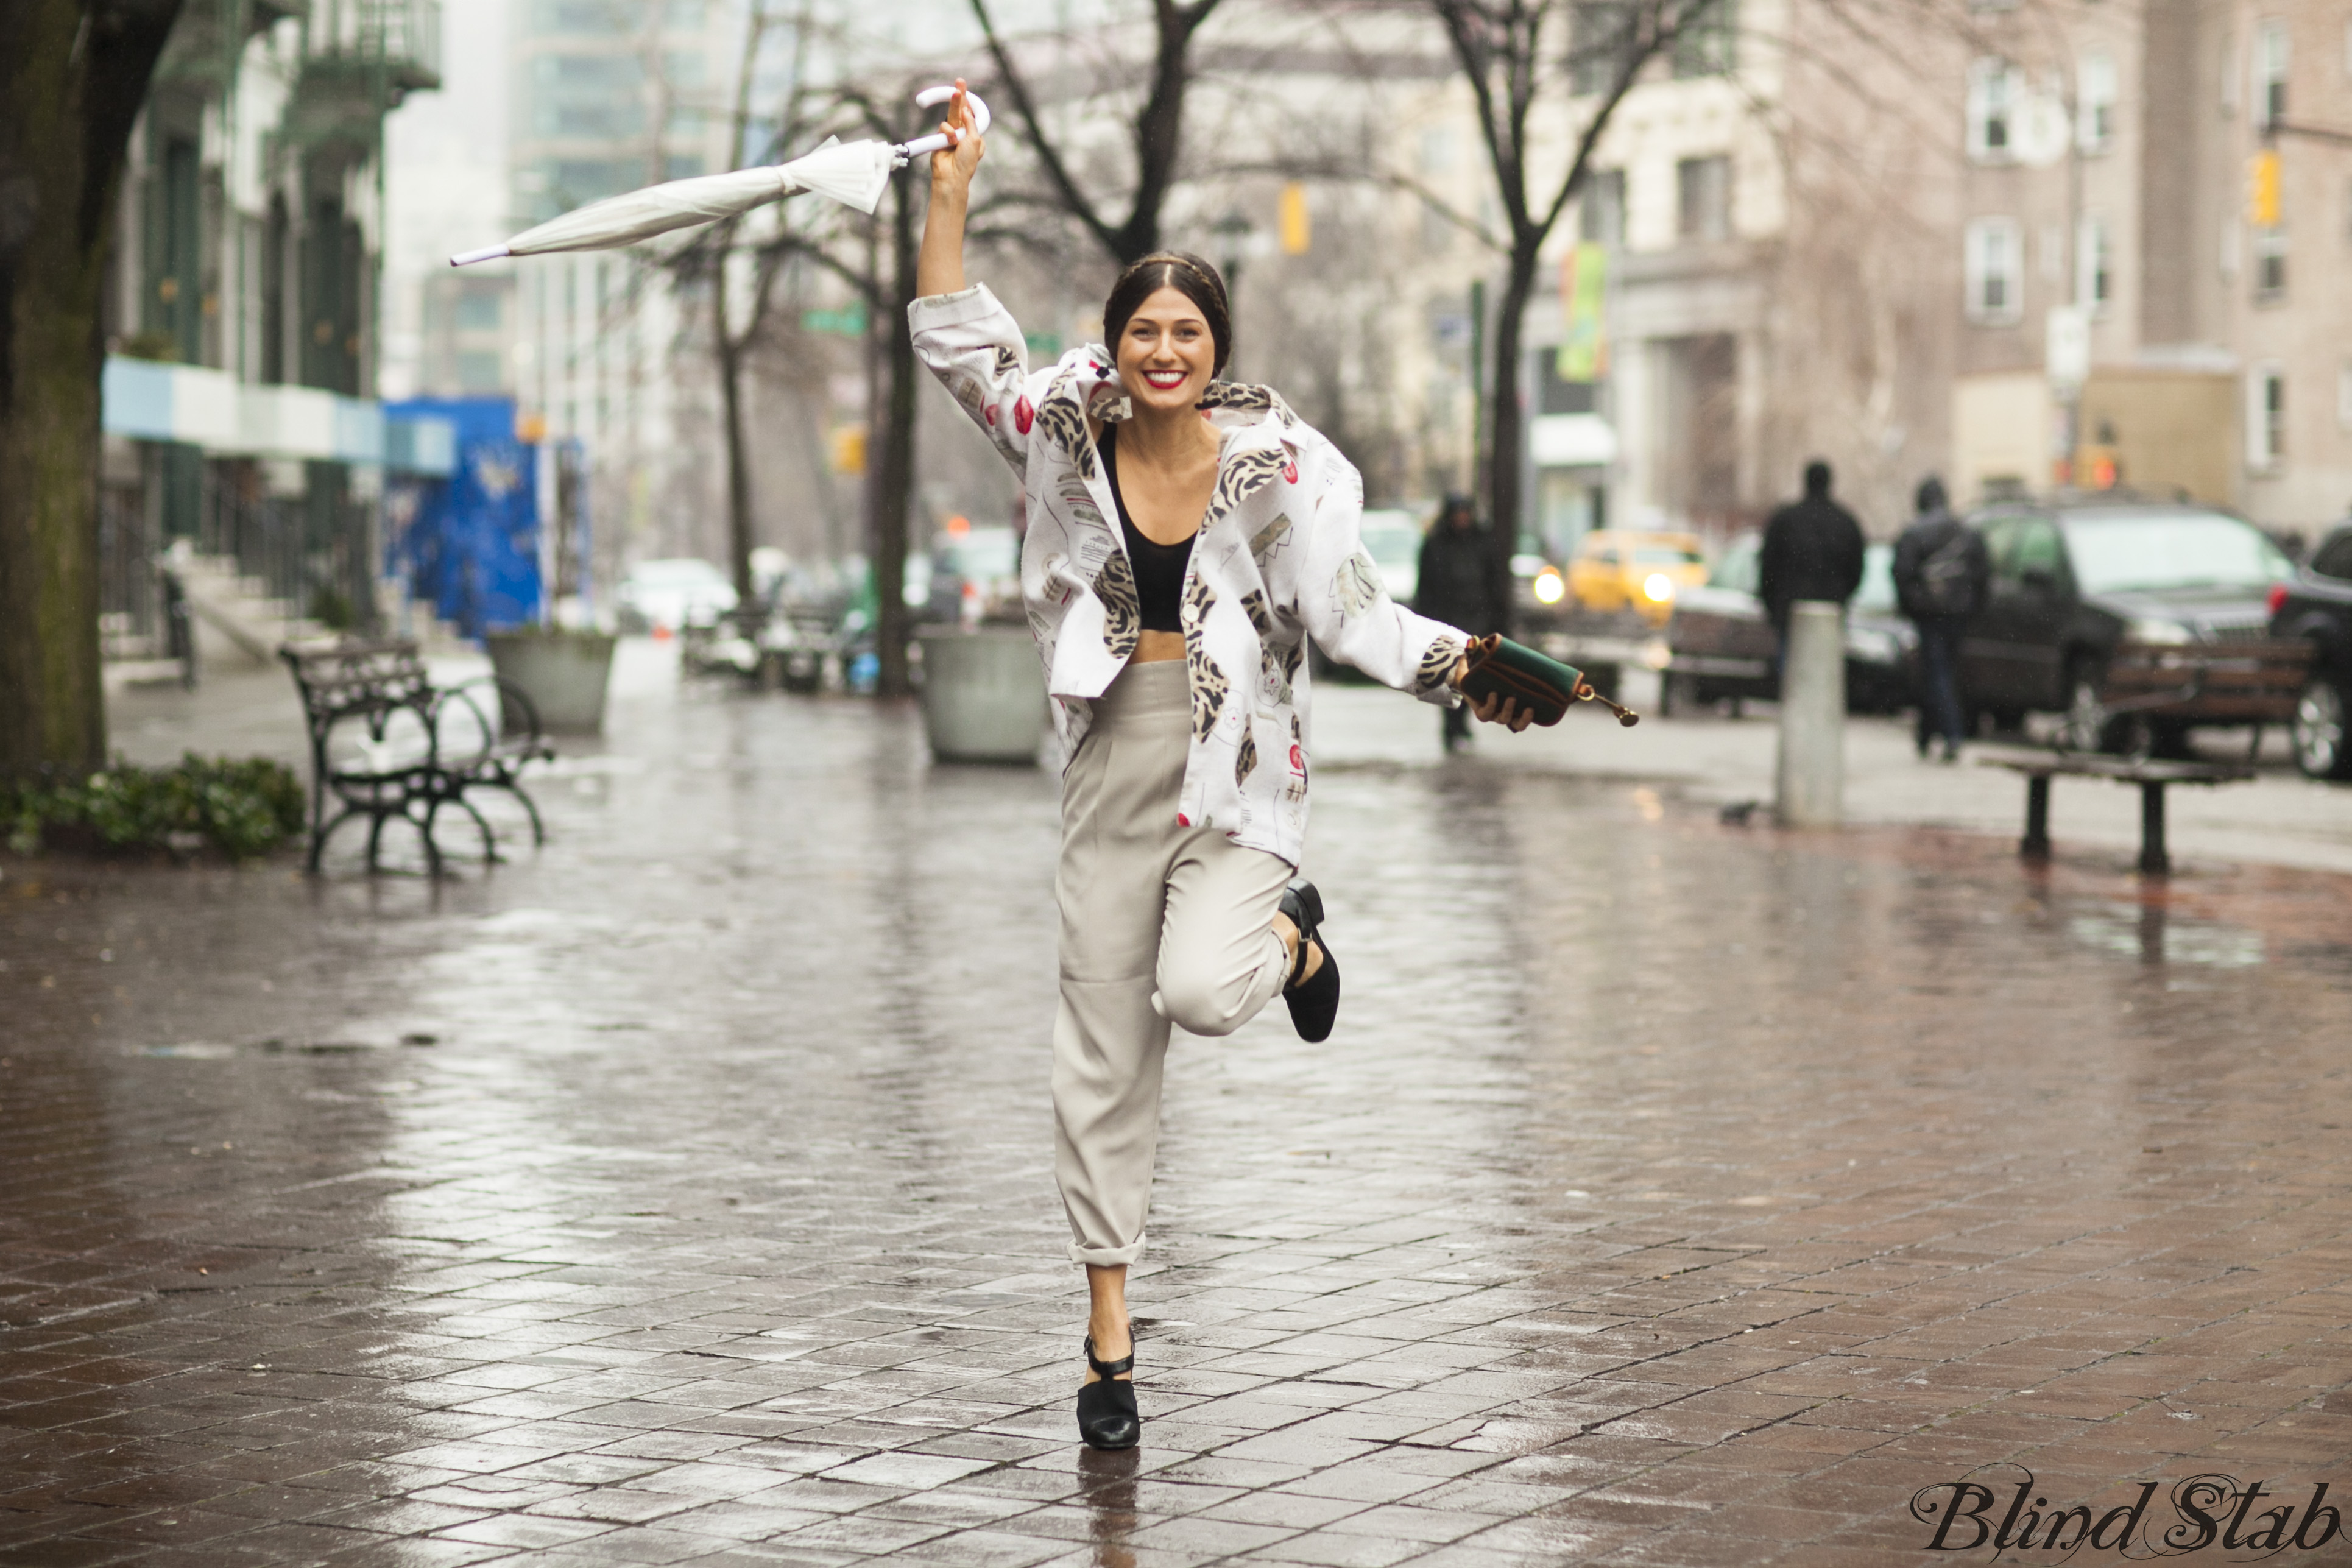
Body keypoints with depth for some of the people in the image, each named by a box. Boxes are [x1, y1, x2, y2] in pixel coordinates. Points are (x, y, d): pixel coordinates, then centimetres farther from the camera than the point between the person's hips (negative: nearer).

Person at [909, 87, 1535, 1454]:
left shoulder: (1277, 466, -7)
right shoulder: (1067, 440, -1)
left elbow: (1352, 610, -10)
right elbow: (955, 339, -3)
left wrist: (1458, 664, -26)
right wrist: (952, 186, -8)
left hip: (1236, 776, -2)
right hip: (1114, 771, 3)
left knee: (1199, 993, -25)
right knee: (1104, 1051, 3)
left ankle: (1289, 934, 15)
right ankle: (1110, 1341, 14)